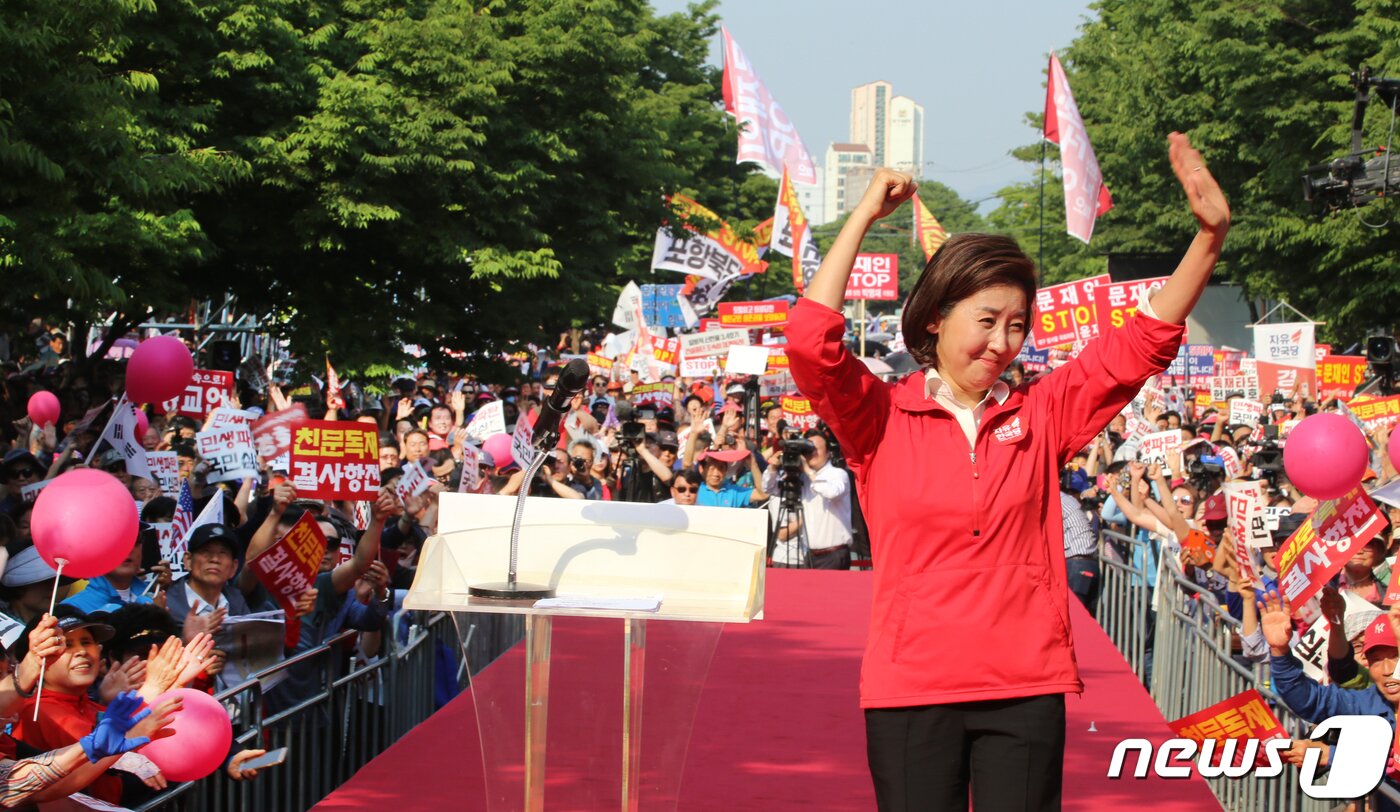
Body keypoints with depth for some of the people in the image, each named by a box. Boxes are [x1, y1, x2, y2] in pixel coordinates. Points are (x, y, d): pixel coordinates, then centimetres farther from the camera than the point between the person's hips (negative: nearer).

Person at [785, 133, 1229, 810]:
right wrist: (865, 217, -9)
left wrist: (1210, 233, -5)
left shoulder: (1041, 415, 8)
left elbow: (1144, 342, 5)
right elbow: (811, 342, -14)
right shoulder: (883, 419, 0)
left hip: (1027, 688, 2)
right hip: (911, 690, -2)